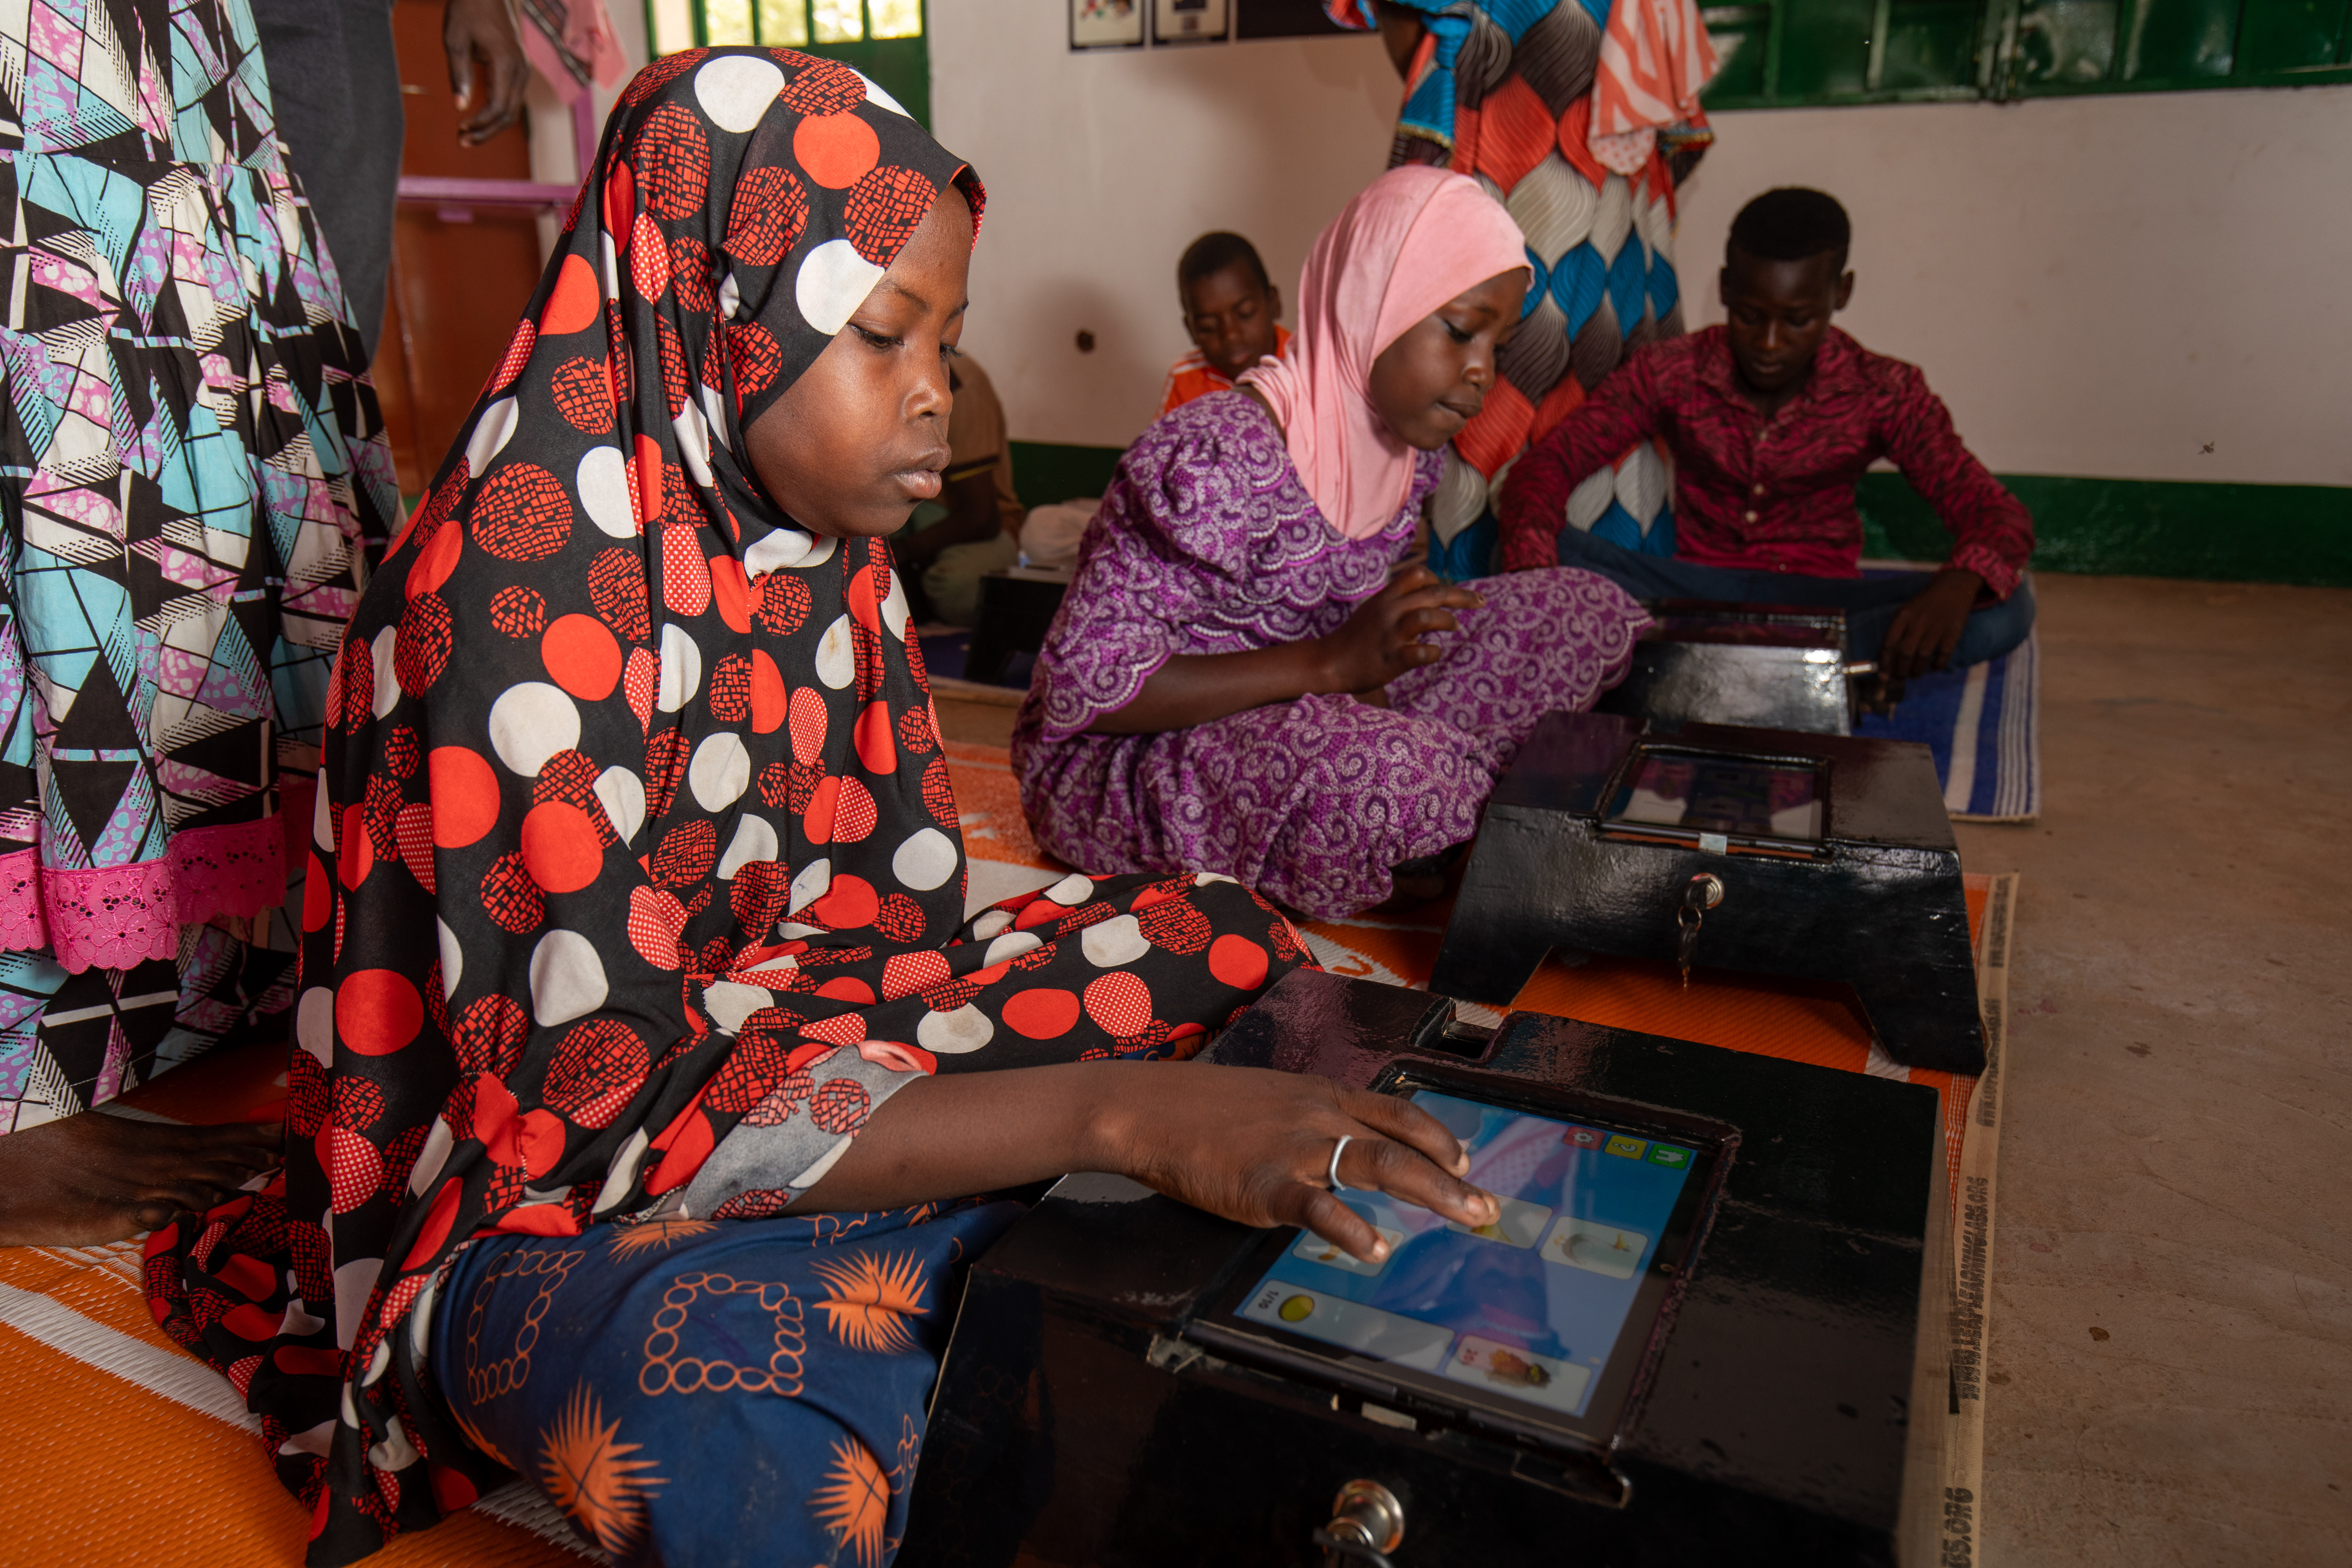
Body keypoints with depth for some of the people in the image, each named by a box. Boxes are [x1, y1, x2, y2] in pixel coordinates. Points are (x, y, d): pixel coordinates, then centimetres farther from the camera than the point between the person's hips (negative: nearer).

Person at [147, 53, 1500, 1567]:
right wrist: (1119, 1110, -39)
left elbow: (887, 911, -4)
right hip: (530, 1206, -7)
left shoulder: (816, 547, -1)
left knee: (1226, 943, -2)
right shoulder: (528, 579, -24)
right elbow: (606, 1100, -29)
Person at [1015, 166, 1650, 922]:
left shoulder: (1408, 448, 0)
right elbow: (1085, 683, -27)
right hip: (1127, 755, -8)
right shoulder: (1215, 461, -26)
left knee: (1592, 610, 2)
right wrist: (1331, 663, -30)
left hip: (1303, 712, 8)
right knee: (1382, 776, -39)